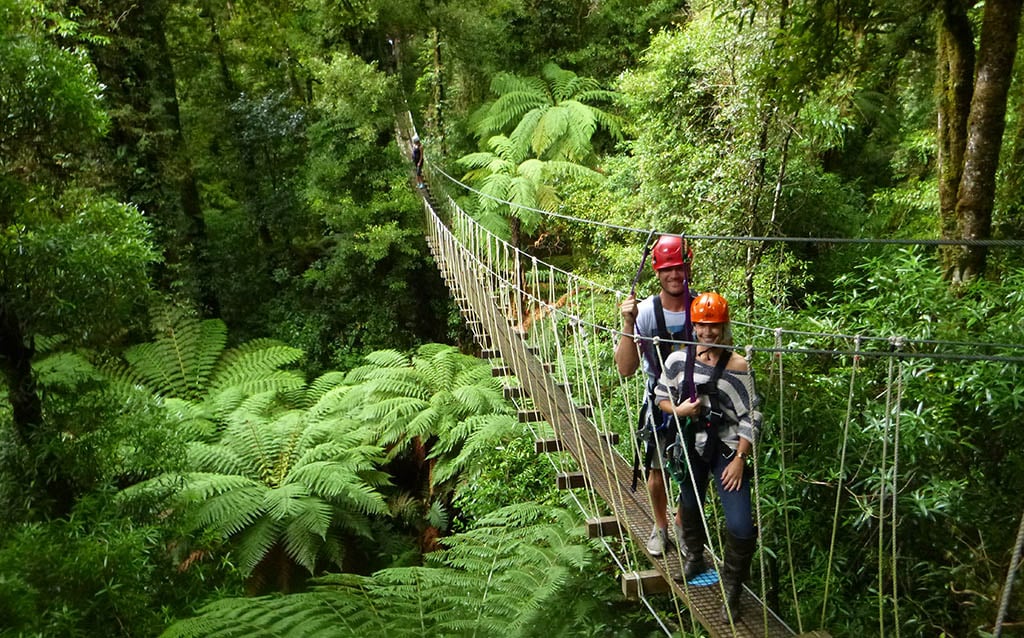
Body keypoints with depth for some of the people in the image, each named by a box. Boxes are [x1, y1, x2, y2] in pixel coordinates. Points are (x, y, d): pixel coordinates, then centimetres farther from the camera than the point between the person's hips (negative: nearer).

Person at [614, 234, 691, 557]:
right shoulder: (645, 312, -16)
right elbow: (625, 369, -21)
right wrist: (628, 325, -31)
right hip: (659, 403, 0)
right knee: (657, 471, 11)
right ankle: (660, 527, 37)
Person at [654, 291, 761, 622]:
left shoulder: (738, 366, -12)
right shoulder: (678, 360, -4)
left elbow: (751, 418, -9)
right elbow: (661, 397, 7)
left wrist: (739, 459, -13)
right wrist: (679, 410, -14)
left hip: (727, 449, -3)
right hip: (691, 445, 3)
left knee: (741, 526, -9)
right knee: (690, 508, 21)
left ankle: (732, 590, 16)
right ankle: (694, 558, 52)